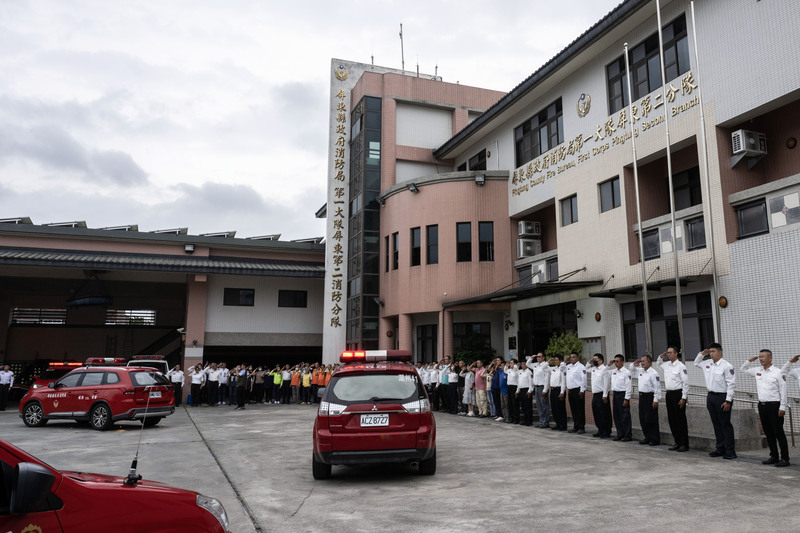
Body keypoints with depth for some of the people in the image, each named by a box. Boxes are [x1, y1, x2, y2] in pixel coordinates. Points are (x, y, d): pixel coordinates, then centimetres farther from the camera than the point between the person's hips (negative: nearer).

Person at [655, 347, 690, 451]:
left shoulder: (681, 366, -11)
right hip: (669, 394, 7)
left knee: (681, 420, -2)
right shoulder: (666, 365, 11)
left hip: (678, 394, -7)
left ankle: (684, 444, 5)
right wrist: (661, 357, 16)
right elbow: (658, 365, 34)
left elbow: (685, 383, -13)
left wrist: (684, 398, -16)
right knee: (672, 419, 10)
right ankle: (677, 443, 19)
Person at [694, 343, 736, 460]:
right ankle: (720, 449, 21)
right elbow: (696, 363, 30)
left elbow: (731, 384, -14)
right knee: (716, 424, 12)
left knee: (725, 424, -3)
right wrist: (702, 354, 13)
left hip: (722, 397, -7)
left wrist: (728, 401, -17)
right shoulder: (707, 364, 10)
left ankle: (730, 451, 4)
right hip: (711, 396, 7)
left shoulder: (726, 366, -12)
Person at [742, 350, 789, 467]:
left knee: (778, 433, -3)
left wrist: (782, 408, -11)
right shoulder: (757, 371, 10)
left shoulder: (777, 373, -6)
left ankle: (785, 458, 2)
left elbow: (783, 391, -7)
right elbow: (743, 369, 25)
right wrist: (750, 360, 11)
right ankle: (773, 456, 20)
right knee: (768, 433, 11)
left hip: (774, 405, -6)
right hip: (762, 405, 6)